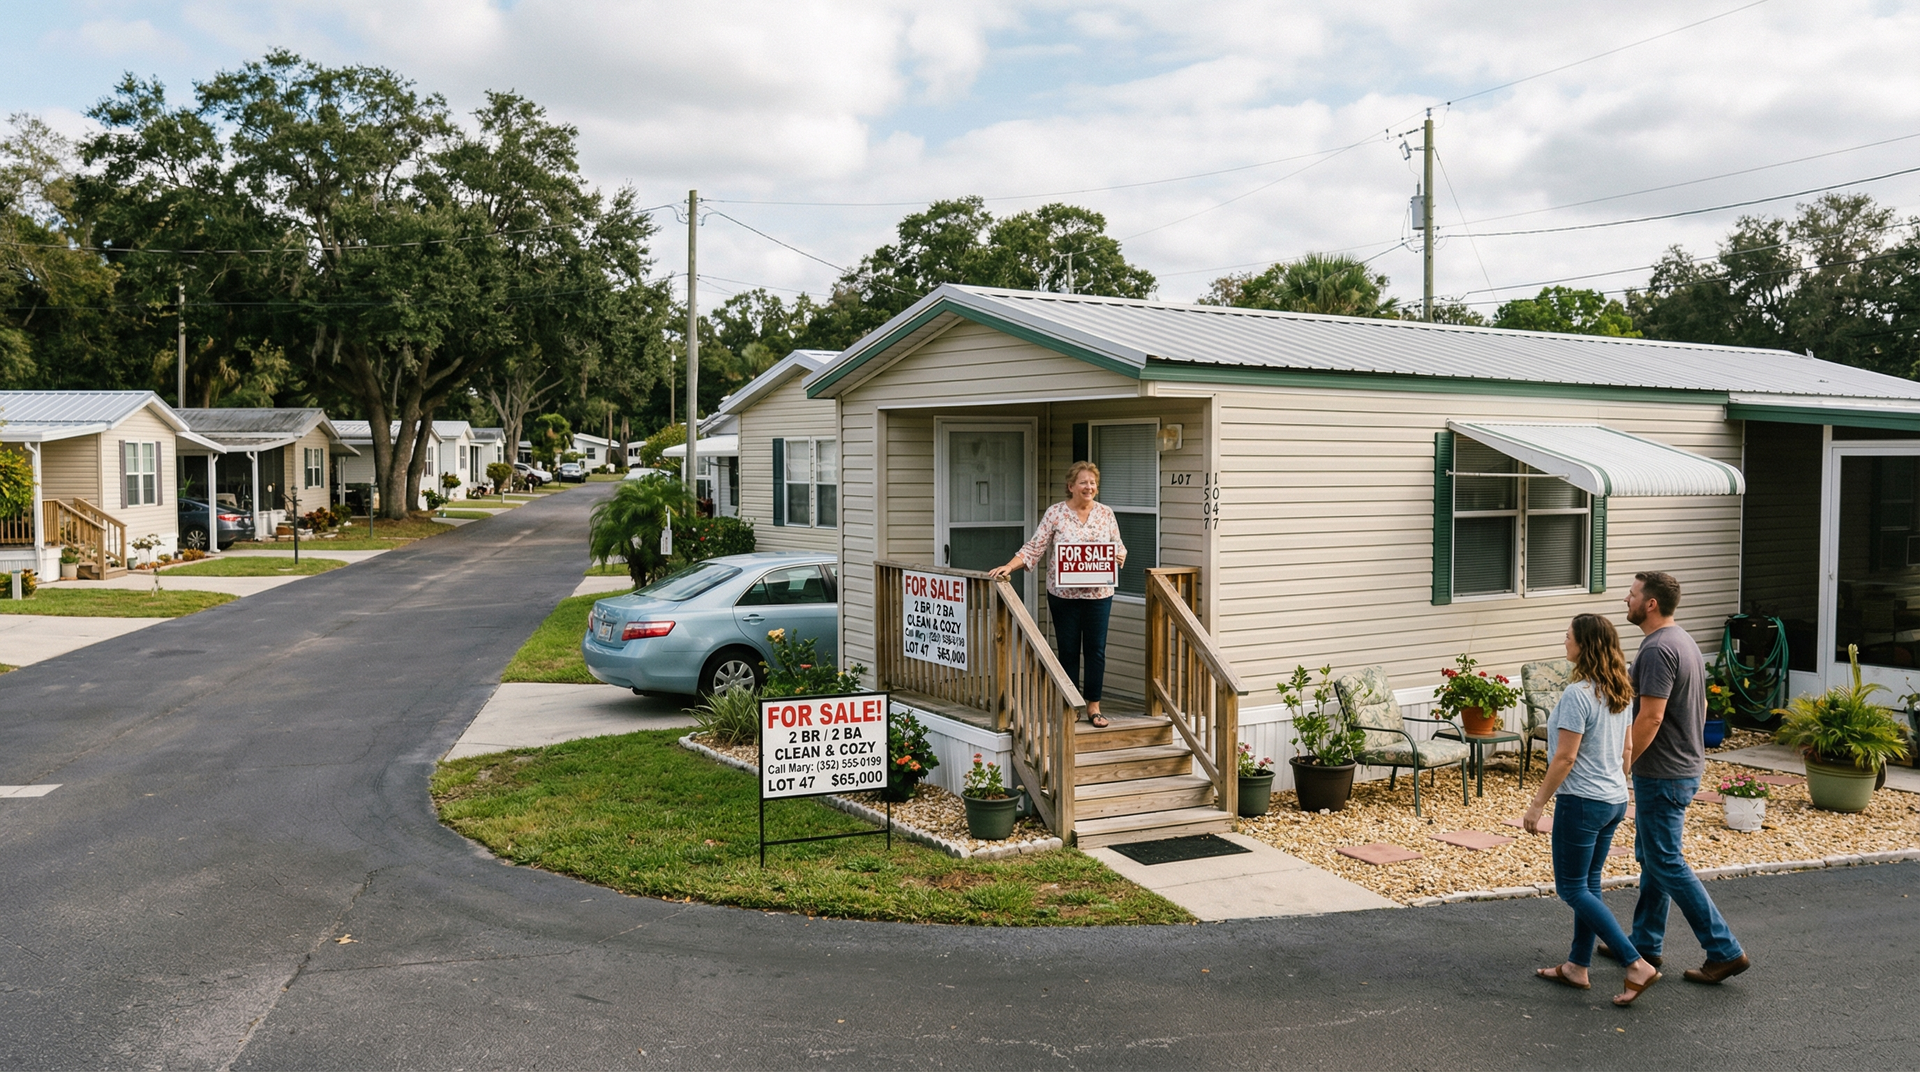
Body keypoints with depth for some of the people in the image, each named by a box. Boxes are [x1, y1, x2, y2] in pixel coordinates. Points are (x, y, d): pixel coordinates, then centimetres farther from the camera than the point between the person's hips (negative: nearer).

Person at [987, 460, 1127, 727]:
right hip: (1063, 593, -2)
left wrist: (1120, 556, -10)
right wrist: (1009, 566, -19)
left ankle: (1093, 707, 15)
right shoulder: (1055, 513, -3)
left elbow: (1119, 547, 12)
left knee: (1096, 649, 5)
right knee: (1068, 651, 5)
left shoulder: (1105, 514, 5)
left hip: (1099, 593, 2)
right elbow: (1034, 548, -7)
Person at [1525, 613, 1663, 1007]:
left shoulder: (1577, 695, -21)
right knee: (1588, 884, 16)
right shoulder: (1619, 693, 6)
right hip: (1614, 800, 9)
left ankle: (1637, 965, -5)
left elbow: (1565, 758, -20)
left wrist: (1537, 803, -13)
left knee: (1572, 888, 0)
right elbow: (1625, 749, 15)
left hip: (1582, 802, -9)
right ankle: (1577, 966, 25)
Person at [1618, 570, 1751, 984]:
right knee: (1651, 857, 17)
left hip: (1662, 775, -10)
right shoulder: (1685, 642, 11)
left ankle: (1725, 952, 1)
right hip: (1686, 766, 10)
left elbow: (1650, 718, -26)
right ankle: (1645, 942, 26)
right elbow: (1700, 706, 19)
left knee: (1666, 864, -3)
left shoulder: (1657, 649, -22)